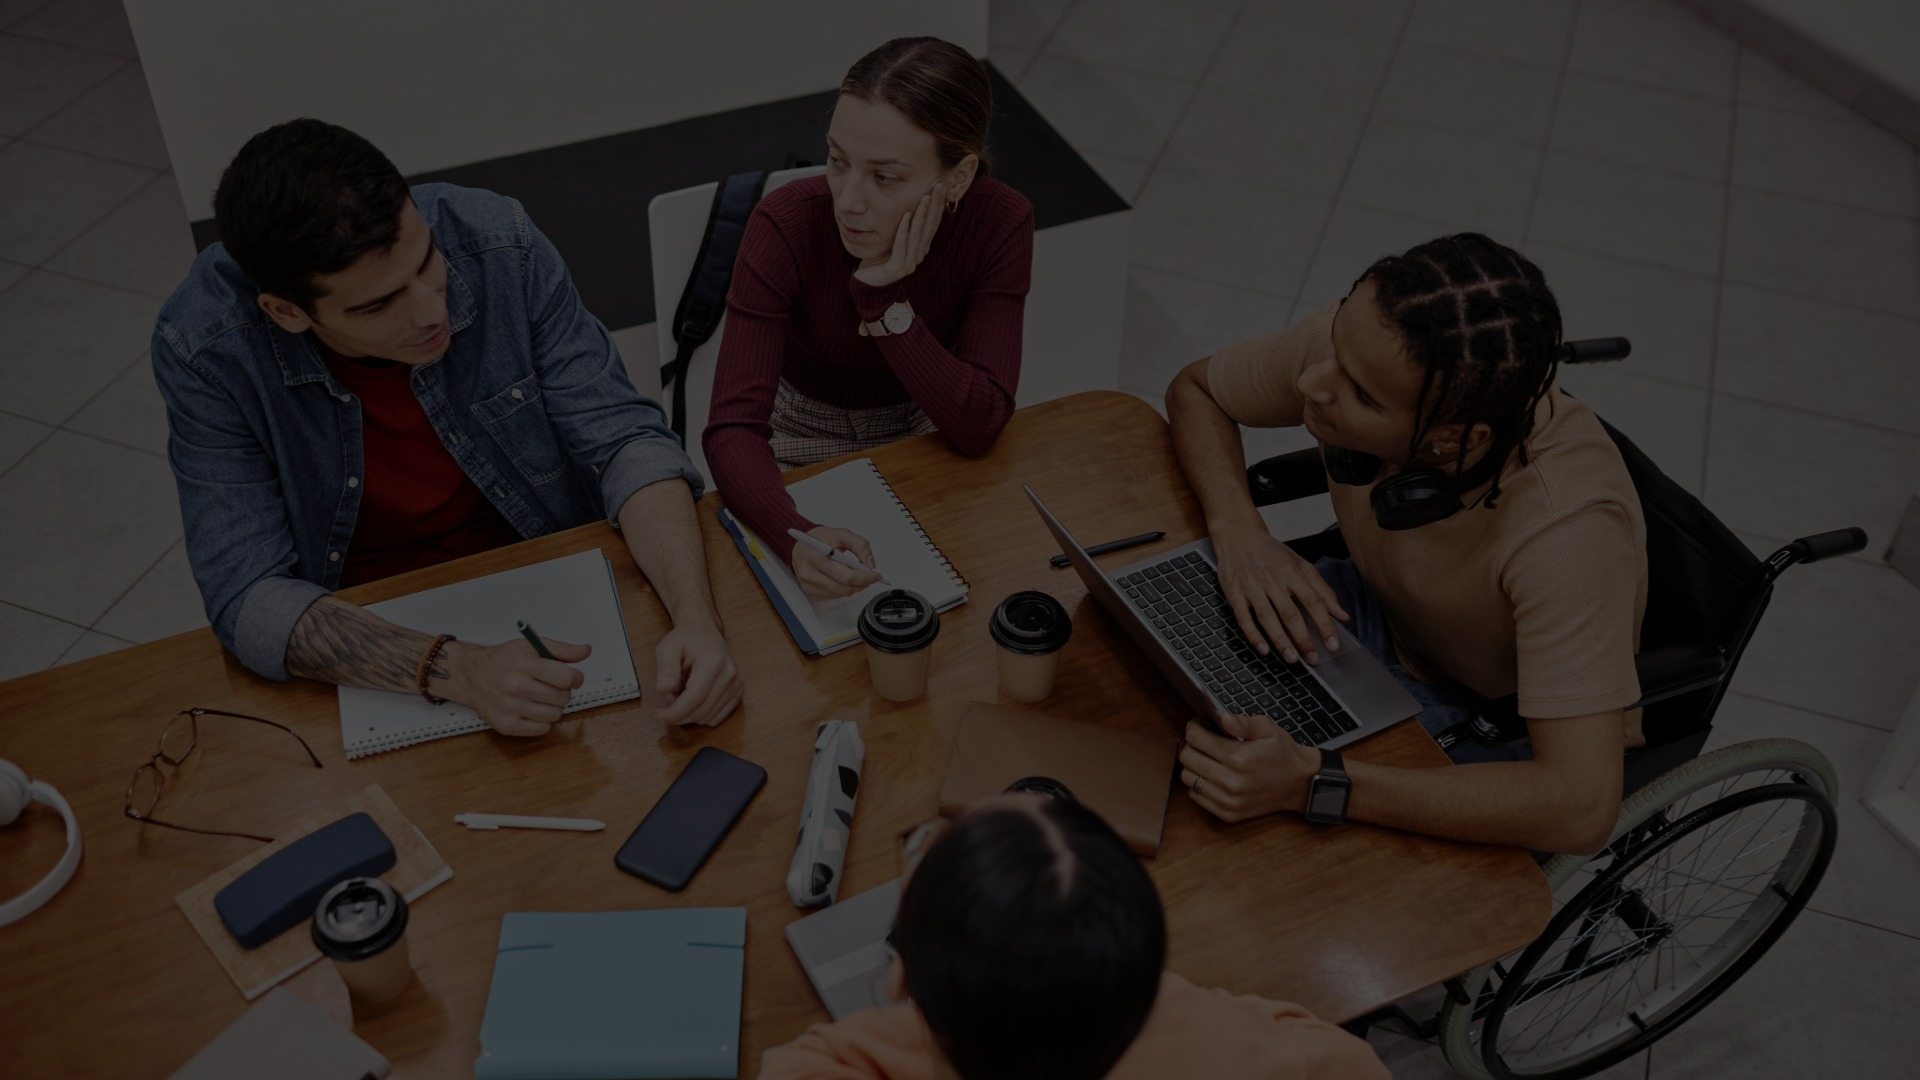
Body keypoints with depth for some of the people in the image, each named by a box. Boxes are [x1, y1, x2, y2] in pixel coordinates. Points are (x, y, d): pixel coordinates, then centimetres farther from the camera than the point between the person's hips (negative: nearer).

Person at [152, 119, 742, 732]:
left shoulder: (497, 244, -18)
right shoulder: (204, 352, -21)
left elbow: (620, 438, -15)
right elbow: (249, 599, -21)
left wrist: (696, 619, -32)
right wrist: (455, 670, -37)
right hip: (369, 634, -1)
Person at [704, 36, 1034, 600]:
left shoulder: (999, 223, -23)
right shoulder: (787, 224, -28)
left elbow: (977, 426, -25)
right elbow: (733, 429, -33)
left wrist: (884, 297, -35)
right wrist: (797, 535, -53)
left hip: (920, 431, 2)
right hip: (804, 443, -2)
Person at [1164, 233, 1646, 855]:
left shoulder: (1568, 528, -39)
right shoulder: (1357, 340, -25)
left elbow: (1581, 808, -43)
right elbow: (1194, 389, -3)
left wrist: (1311, 785, -49)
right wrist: (1237, 530, -23)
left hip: (1518, 747, -4)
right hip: (1384, 622, 5)